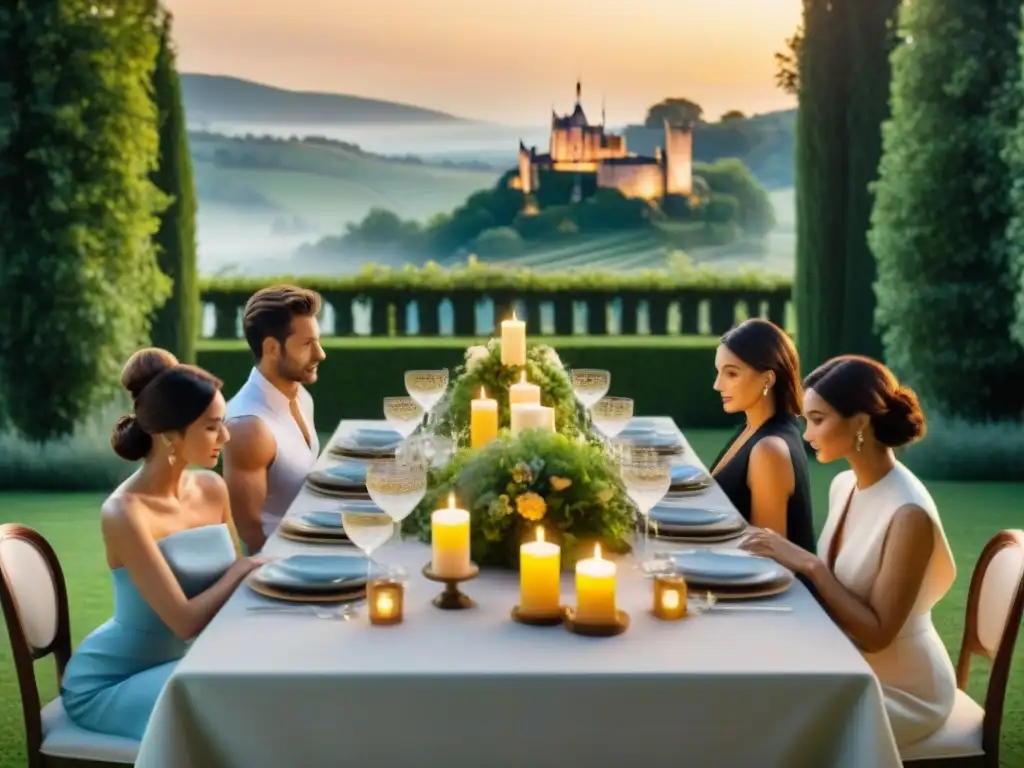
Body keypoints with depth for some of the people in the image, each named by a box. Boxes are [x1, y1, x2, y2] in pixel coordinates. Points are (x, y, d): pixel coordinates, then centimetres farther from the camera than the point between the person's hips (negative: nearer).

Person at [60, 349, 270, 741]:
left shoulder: (212, 489, -3)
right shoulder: (125, 513, -25)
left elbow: (232, 586, 7)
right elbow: (185, 621, -27)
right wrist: (242, 570, -15)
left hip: (176, 661, 7)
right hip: (107, 681, -7)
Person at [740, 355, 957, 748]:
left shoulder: (908, 514, -25)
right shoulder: (843, 485, 0)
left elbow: (876, 633, -23)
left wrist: (810, 566, -25)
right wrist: (790, 562, -9)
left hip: (901, 690, -7)